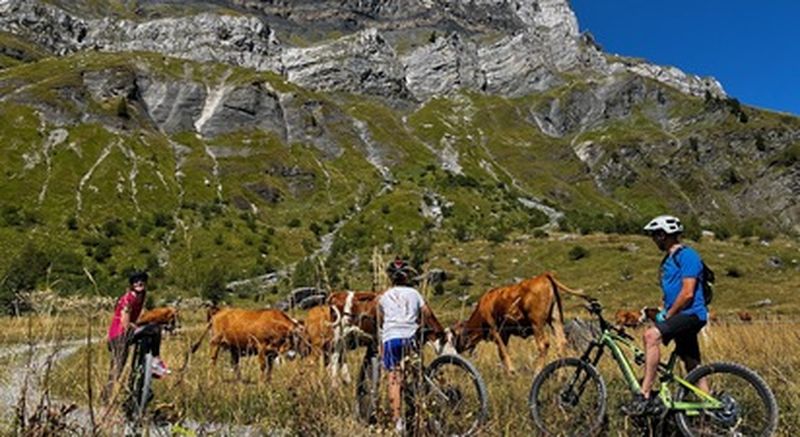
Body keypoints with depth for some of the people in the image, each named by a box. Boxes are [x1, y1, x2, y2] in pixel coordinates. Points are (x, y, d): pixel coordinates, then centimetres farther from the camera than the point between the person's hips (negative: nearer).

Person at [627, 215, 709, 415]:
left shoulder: (686, 255, -10)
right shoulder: (668, 260, 20)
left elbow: (687, 293, -18)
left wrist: (667, 315, -13)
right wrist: (663, 313, 10)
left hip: (691, 314, -11)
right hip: (680, 316, 11)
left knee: (651, 335, -30)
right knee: (693, 369, 12)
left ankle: (645, 396, -32)